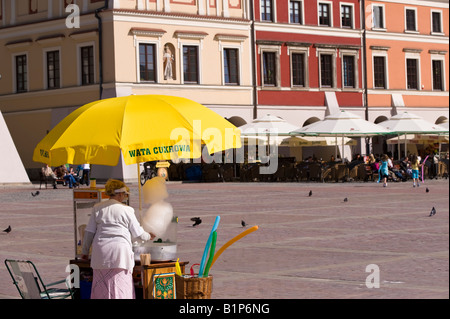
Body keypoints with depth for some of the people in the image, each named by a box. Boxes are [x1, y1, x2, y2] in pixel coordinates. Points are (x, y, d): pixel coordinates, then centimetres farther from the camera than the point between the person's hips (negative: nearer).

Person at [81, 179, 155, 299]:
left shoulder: (97, 208, 8)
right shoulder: (126, 210, -1)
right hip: (120, 252, -3)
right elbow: (137, 233, 7)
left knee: (101, 288, 7)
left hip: (101, 252, 3)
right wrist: (149, 236, 26)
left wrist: (85, 251, 17)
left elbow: (89, 232, 8)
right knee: (120, 288, 0)